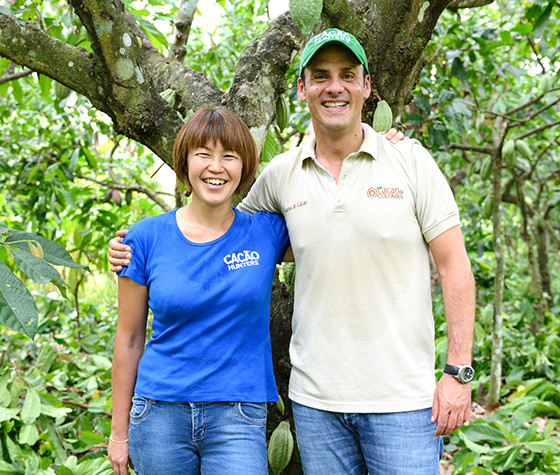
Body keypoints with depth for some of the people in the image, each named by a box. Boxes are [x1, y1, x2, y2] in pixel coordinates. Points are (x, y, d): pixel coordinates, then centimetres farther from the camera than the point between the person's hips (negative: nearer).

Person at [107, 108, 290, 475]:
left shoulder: (267, 232, -1)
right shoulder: (147, 238, -1)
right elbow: (129, 339, 5)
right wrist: (120, 431, 8)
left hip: (237, 417, 0)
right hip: (160, 415, 1)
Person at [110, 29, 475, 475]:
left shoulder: (411, 161, -3)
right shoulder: (281, 174, 4)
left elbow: (455, 267, -2)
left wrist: (458, 372, -7)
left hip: (401, 398, -2)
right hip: (315, 397, 3)